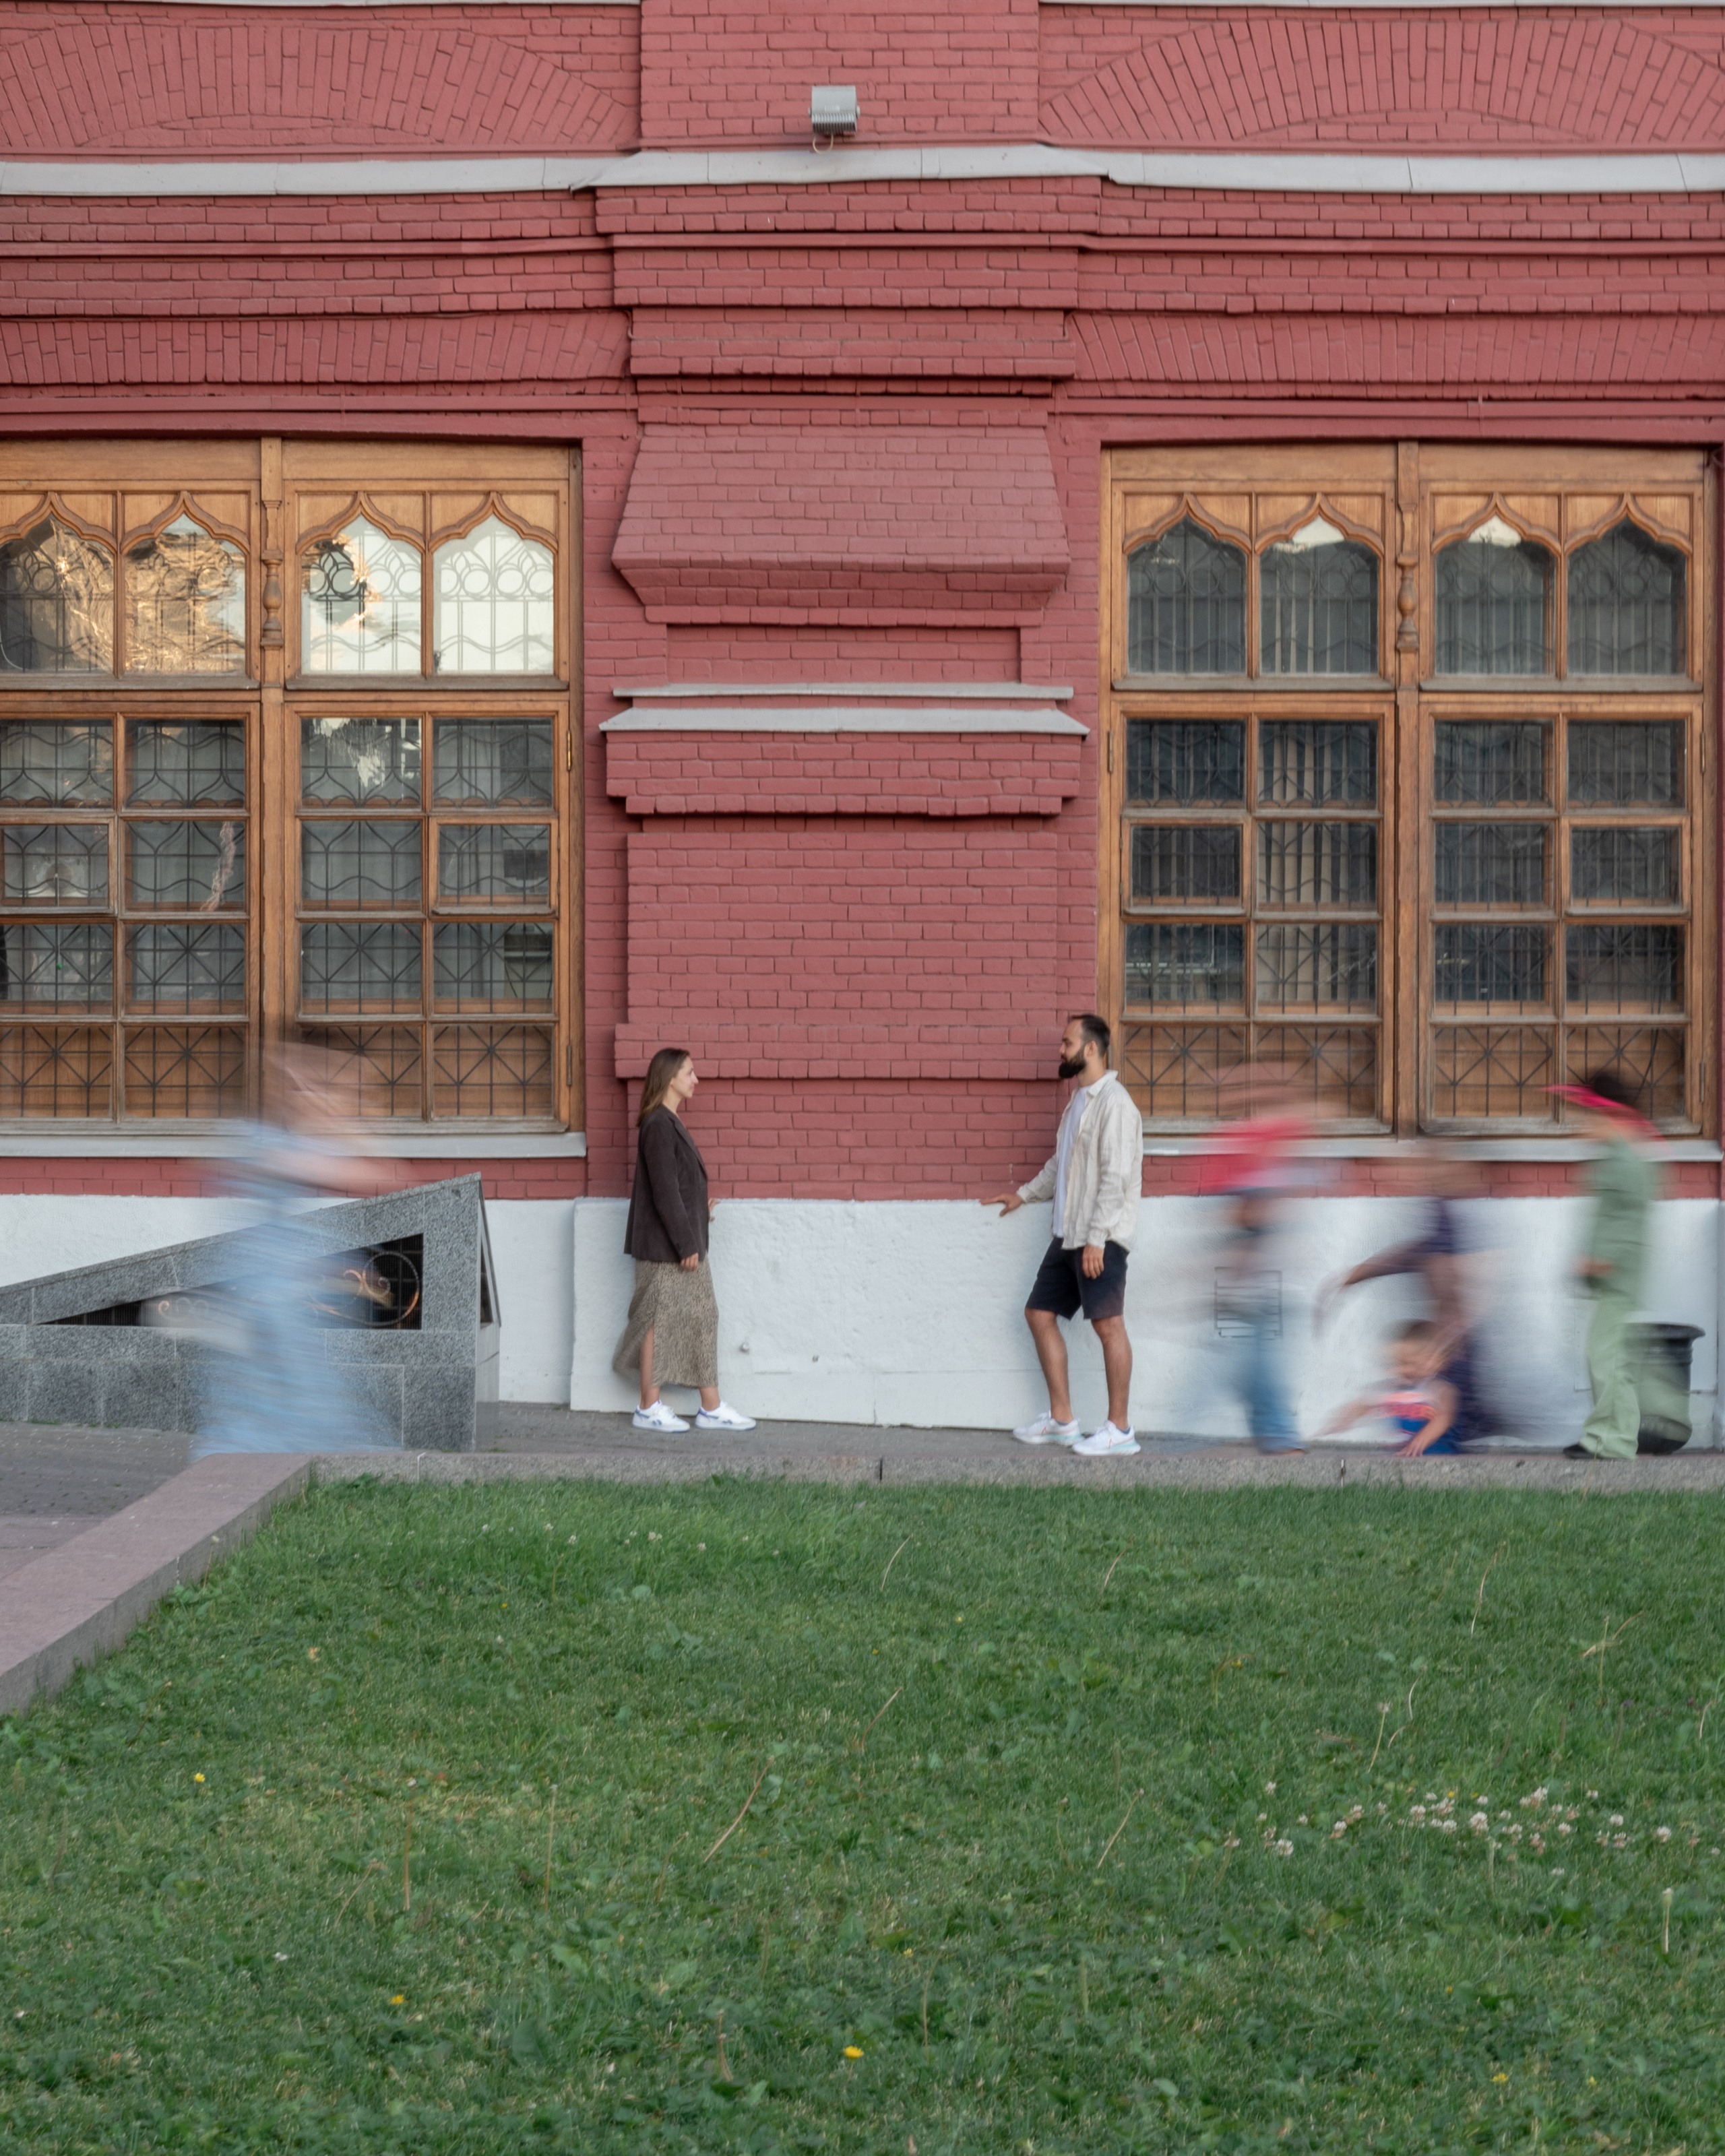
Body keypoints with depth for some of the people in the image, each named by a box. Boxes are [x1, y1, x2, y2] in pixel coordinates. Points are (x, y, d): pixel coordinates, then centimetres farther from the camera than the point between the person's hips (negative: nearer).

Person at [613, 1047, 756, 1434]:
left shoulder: (671, 1124, 14)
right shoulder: (658, 1126, -17)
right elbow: (664, 1192, -20)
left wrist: (699, 1207, 9)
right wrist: (685, 1245, -19)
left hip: (685, 1244, 10)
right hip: (664, 1247, -10)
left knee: (702, 1318, 10)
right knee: (660, 1321, -1)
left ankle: (711, 1408, 15)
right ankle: (649, 1408, 8)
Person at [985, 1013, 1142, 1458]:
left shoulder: (1114, 1103, -13)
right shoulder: (1079, 1100, 17)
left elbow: (1116, 1175, -20)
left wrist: (1096, 1238, -23)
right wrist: (1027, 1194, 36)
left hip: (1101, 1237, -10)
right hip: (1068, 1234, 10)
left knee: (1108, 1324, -8)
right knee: (1040, 1314, 10)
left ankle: (1120, 1429, -3)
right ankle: (1061, 1420, 16)